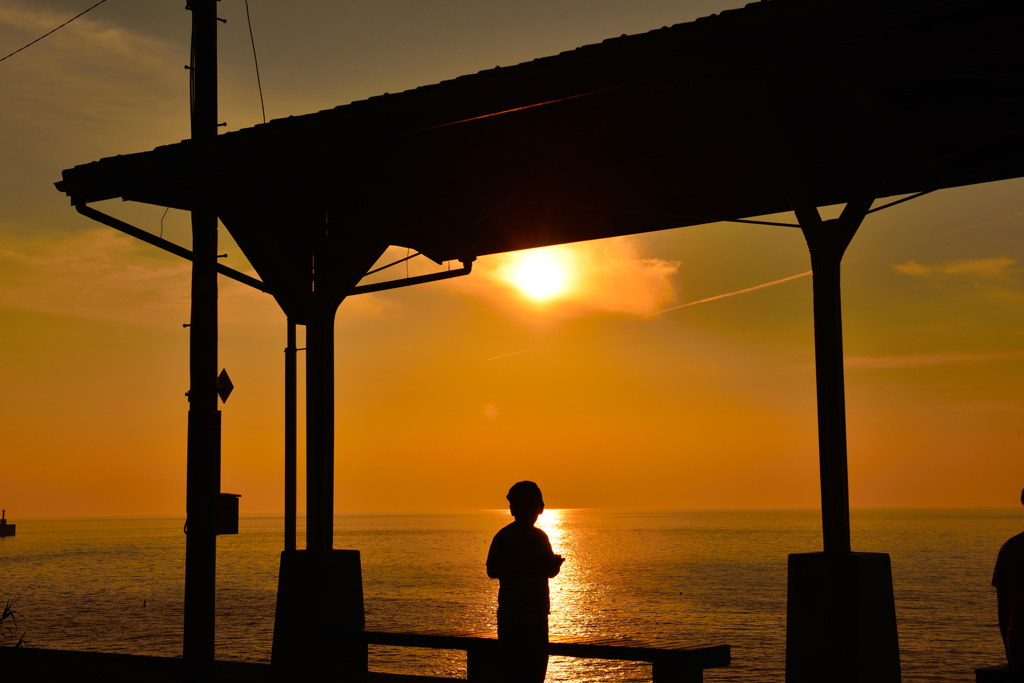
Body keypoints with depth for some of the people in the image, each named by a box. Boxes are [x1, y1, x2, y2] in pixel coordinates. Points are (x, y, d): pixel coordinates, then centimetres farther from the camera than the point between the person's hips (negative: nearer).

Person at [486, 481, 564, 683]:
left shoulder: (541, 537, 14)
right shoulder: (505, 537, -7)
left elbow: (551, 572, 20)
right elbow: (492, 570, -18)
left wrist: (554, 564, -5)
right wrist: (528, 564, -26)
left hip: (538, 619, 7)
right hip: (513, 620, -7)